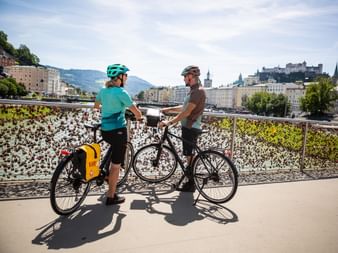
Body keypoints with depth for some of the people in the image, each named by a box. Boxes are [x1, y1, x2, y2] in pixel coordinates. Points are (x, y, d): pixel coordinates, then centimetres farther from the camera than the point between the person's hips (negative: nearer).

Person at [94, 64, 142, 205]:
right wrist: (139, 117, 11)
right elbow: (137, 113, -12)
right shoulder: (121, 92, -14)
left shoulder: (103, 90, 8)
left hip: (105, 130, 7)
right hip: (118, 131, -7)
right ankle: (111, 197, 14)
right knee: (116, 165, 4)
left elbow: (96, 106, 26)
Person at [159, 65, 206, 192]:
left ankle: (190, 185, 11)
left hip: (191, 128, -10)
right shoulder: (194, 90, 15)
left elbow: (187, 112, -24)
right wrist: (169, 109, 17)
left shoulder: (198, 91, -17)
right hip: (188, 127, 10)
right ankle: (190, 182, 26)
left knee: (190, 157, -1)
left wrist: (169, 122, -25)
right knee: (190, 156, 15)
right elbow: (184, 107, 22)